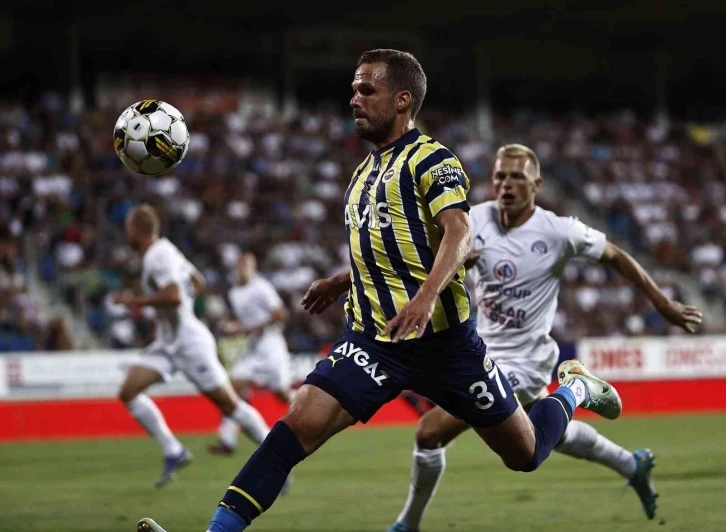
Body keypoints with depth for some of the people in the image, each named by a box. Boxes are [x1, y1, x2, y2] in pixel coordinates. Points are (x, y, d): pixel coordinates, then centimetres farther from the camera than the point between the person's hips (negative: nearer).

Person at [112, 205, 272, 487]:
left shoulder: (159, 256, -17)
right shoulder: (163, 250, 12)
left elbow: (174, 296, -30)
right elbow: (197, 282, 22)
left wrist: (134, 301, -20)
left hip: (190, 343, -10)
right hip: (167, 344, 10)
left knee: (229, 404, -5)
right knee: (129, 391, -5)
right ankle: (173, 453, -2)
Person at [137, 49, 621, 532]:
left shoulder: (431, 159, -7)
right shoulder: (366, 172, 17)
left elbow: (459, 235, -22)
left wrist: (425, 298, -36)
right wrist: (341, 282, 22)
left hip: (441, 335, -6)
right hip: (373, 339, 6)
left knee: (525, 453, 6)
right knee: (301, 423, -17)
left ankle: (574, 390, 38)